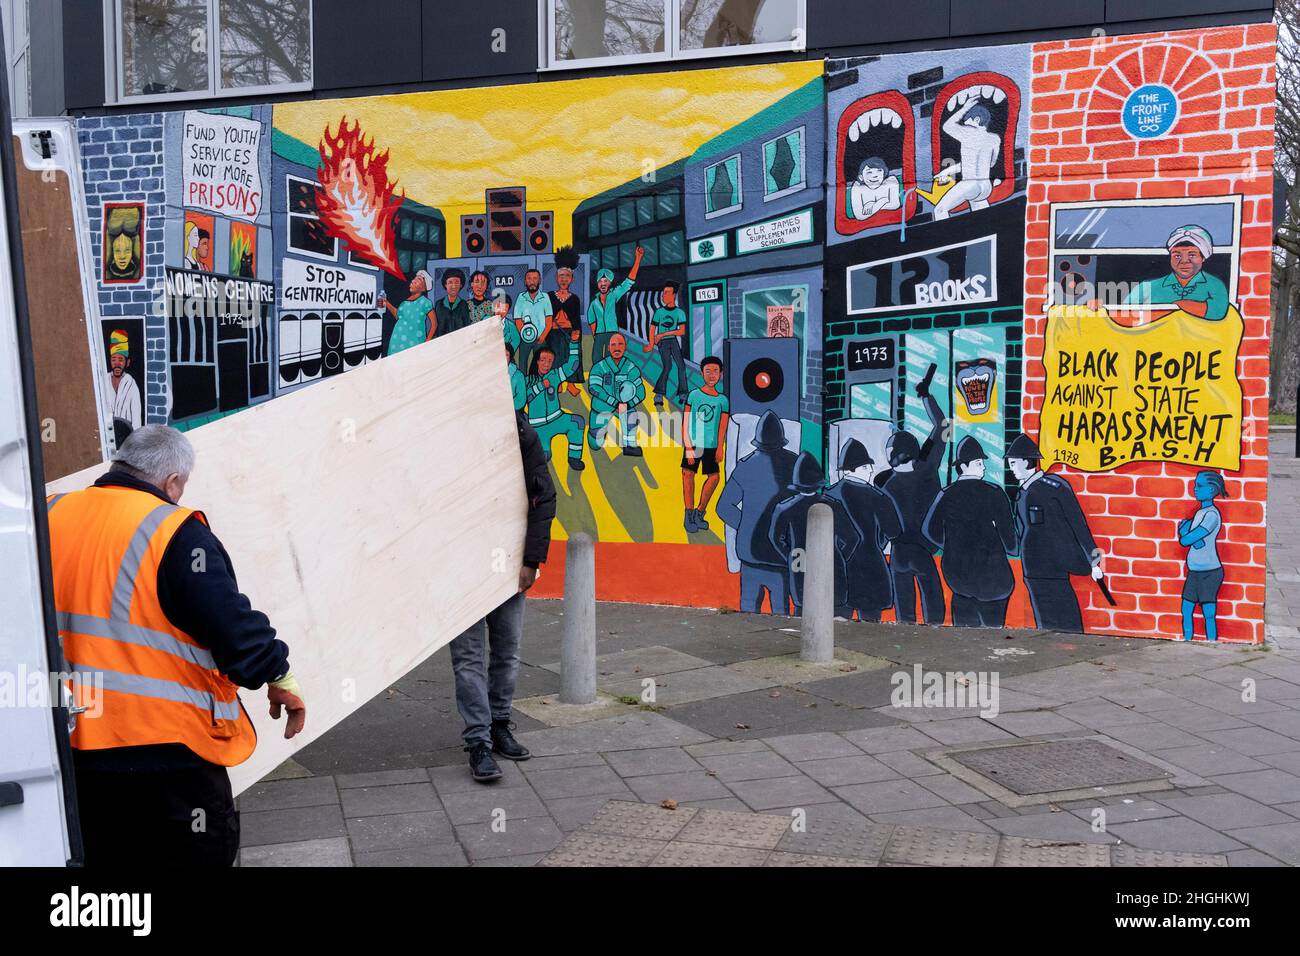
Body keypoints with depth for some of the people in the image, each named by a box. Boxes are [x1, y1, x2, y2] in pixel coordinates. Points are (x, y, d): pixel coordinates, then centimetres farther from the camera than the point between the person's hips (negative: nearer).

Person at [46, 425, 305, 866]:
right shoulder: (174, 533, -15)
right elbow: (235, 627, -15)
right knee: (203, 850, 9)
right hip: (162, 746, -6)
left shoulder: (48, 518, 3)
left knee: (103, 851, 21)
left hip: (70, 746, 6)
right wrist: (280, 679, 0)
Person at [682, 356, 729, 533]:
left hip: (711, 446, 2)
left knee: (714, 477, 3)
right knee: (688, 473, -11)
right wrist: (688, 447, -10)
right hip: (693, 443, -2)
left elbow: (722, 427, 3)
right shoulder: (693, 395, 2)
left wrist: (720, 448, -8)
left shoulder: (723, 400, 8)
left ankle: (699, 513, 19)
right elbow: (685, 424, -2)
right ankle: (689, 515, -4)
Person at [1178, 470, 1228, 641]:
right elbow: (1183, 534, 9)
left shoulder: (1211, 515, -17)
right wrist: (1189, 533, -12)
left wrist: (1185, 527, -1)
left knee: (1209, 615, -4)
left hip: (1209, 572, -9)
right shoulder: (1200, 512, 10)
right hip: (1194, 571, 9)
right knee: (1186, 611, 13)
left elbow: (1185, 540, -20)